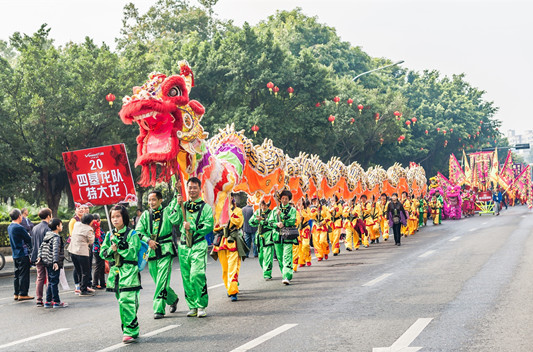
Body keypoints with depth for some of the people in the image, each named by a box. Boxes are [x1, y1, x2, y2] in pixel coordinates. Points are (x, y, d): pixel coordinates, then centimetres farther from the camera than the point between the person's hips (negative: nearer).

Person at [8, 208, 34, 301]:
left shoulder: (9, 227, 10)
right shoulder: (19, 227, -17)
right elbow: (29, 239, -12)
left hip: (15, 254, 9)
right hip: (22, 254, -9)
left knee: (17, 274, 13)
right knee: (24, 274, -3)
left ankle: (16, 294, 16)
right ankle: (23, 294, -2)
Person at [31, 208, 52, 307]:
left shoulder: (35, 228, 9)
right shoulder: (47, 228, -13)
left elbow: (32, 244, 14)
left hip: (37, 258, 7)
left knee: (40, 278, 9)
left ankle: (39, 300, 8)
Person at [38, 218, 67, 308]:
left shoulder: (47, 236, 12)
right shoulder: (56, 237, -15)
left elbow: (41, 246, 14)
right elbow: (55, 250, -26)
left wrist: (39, 256, 15)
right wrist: (55, 262, -32)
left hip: (47, 263, 9)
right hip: (54, 263, -9)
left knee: (51, 282, 15)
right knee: (54, 282, -3)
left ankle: (48, 301, 17)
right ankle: (56, 302, 2)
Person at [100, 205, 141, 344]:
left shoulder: (131, 234, -2)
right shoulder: (109, 236, 14)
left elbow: (132, 252, -12)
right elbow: (102, 253, 13)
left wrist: (118, 243, -16)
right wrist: (111, 250, -7)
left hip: (129, 271, -6)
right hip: (115, 271, 6)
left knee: (127, 301, -15)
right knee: (122, 303, 8)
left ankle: (130, 331, -12)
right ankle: (131, 331, 16)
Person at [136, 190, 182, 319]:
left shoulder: (167, 211, 4)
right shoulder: (146, 214, 13)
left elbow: (175, 220, -16)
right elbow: (138, 231, 7)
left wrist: (176, 203, -17)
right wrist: (148, 240, -9)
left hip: (165, 251, -4)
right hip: (151, 251, 4)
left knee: (162, 281, -13)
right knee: (158, 282, 11)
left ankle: (159, 309, -12)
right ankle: (173, 300, 35)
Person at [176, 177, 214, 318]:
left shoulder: (205, 207, 5)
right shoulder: (183, 205, 15)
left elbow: (209, 226, -6)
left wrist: (192, 227, -14)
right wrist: (178, 205, -9)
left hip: (199, 245, -4)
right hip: (184, 245, 4)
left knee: (197, 275, -17)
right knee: (186, 278, 5)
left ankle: (201, 306, -7)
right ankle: (193, 306, 14)